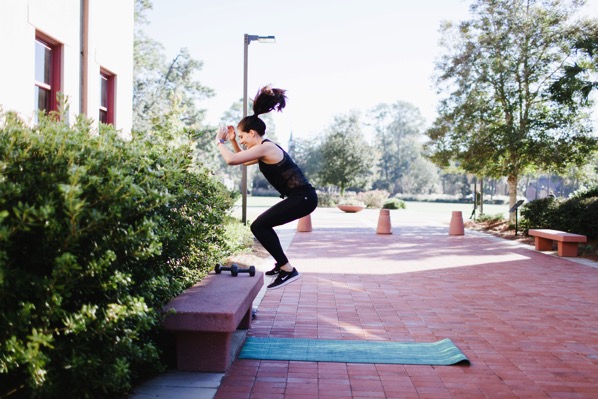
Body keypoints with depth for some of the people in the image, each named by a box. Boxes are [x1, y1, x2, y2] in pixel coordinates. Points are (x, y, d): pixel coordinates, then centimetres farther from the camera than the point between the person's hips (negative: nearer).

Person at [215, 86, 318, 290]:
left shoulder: (265, 148, -13)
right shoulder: (265, 150, 18)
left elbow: (231, 160, -18)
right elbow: (243, 161, 36)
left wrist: (219, 141, -1)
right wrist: (233, 141, 24)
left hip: (303, 197, -10)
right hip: (300, 196, 10)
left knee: (258, 226, -14)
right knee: (263, 224, 21)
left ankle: (288, 270, -14)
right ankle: (282, 265, 27)